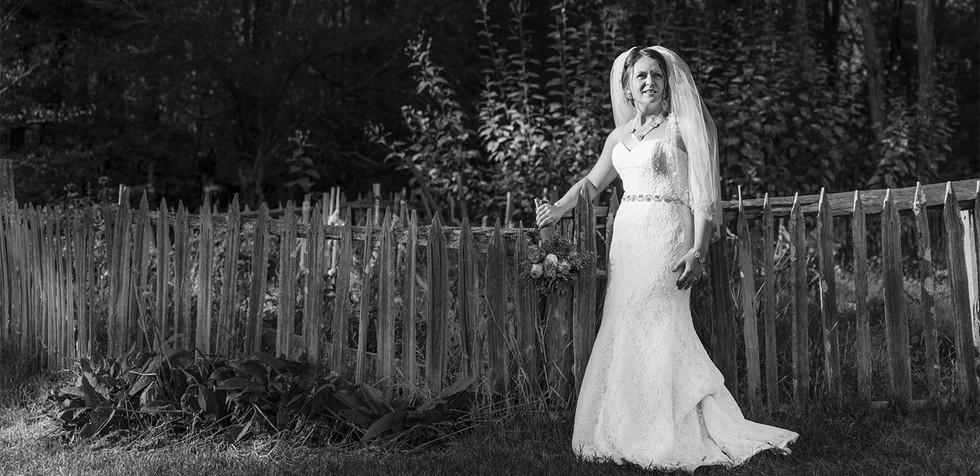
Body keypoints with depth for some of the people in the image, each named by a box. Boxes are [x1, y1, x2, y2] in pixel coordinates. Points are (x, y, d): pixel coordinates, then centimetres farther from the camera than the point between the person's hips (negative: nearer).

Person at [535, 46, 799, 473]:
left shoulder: (682, 126, -1)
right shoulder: (621, 135, 16)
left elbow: (702, 191, -7)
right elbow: (592, 181, 30)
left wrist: (697, 250, -16)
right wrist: (558, 207, 18)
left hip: (666, 235, -6)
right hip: (626, 236, 6)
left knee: (657, 330, -11)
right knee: (623, 332, 3)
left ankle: (673, 439, -4)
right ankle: (629, 433, 11)